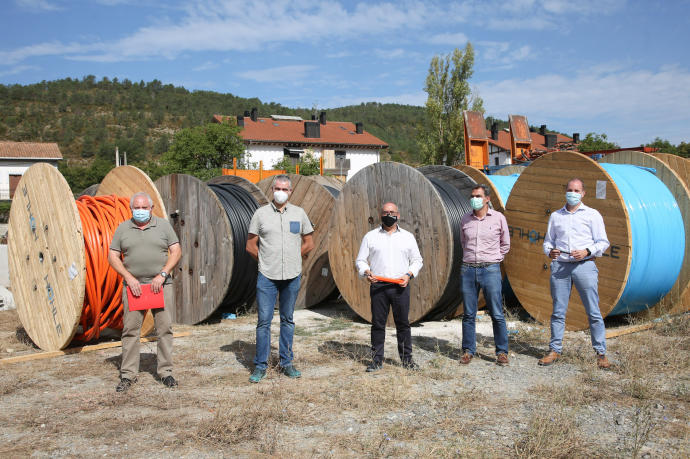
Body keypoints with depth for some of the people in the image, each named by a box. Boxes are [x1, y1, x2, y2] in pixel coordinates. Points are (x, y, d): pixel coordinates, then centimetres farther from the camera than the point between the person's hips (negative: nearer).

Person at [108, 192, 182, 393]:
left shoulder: (163, 225, 7)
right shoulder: (122, 229, 8)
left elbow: (176, 251, 3)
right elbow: (112, 257, 6)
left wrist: (162, 274, -9)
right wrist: (129, 278, -7)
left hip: (160, 285, 0)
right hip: (133, 286, 0)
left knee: (165, 328, 0)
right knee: (130, 329, 1)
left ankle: (166, 372, 10)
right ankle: (128, 374, 10)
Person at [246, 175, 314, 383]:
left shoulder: (299, 213, 7)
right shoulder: (261, 213, 3)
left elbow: (309, 243, 15)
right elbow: (251, 245, 7)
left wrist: (293, 260, 11)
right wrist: (266, 262, 5)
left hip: (292, 276, 2)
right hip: (267, 276, -2)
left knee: (287, 320, 11)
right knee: (264, 320, -2)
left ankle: (286, 363, 20)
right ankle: (260, 366, 9)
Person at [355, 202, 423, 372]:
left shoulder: (408, 236, 12)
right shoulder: (370, 236, 9)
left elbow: (417, 260, 15)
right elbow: (360, 260, 9)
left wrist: (409, 274, -3)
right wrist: (367, 272, -11)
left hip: (400, 286, 1)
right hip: (378, 286, 0)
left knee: (403, 323, 3)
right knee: (377, 323, 2)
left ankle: (407, 359, 15)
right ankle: (377, 360, 11)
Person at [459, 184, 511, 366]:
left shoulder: (498, 218, 2)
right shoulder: (465, 219, 8)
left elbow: (505, 244, 14)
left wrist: (494, 260, 11)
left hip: (490, 270, -2)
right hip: (468, 269, 3)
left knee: (497, 314, -1)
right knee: (468, 314, 6)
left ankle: (502, 352, 10)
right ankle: (468, 351, 16)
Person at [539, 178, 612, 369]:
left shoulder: (592, 215, 8)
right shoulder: (555, 216, 16)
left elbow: (603, 242, 4)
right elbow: (548, 240, 20)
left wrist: (587, 251, -13)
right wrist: (550, 251, -2)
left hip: (584, 266, -2)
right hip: (560, 266, 3)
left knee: (593, 311, -3)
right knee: (558, 311, 5)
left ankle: (601, 353, 6)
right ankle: (555, 350, 13)